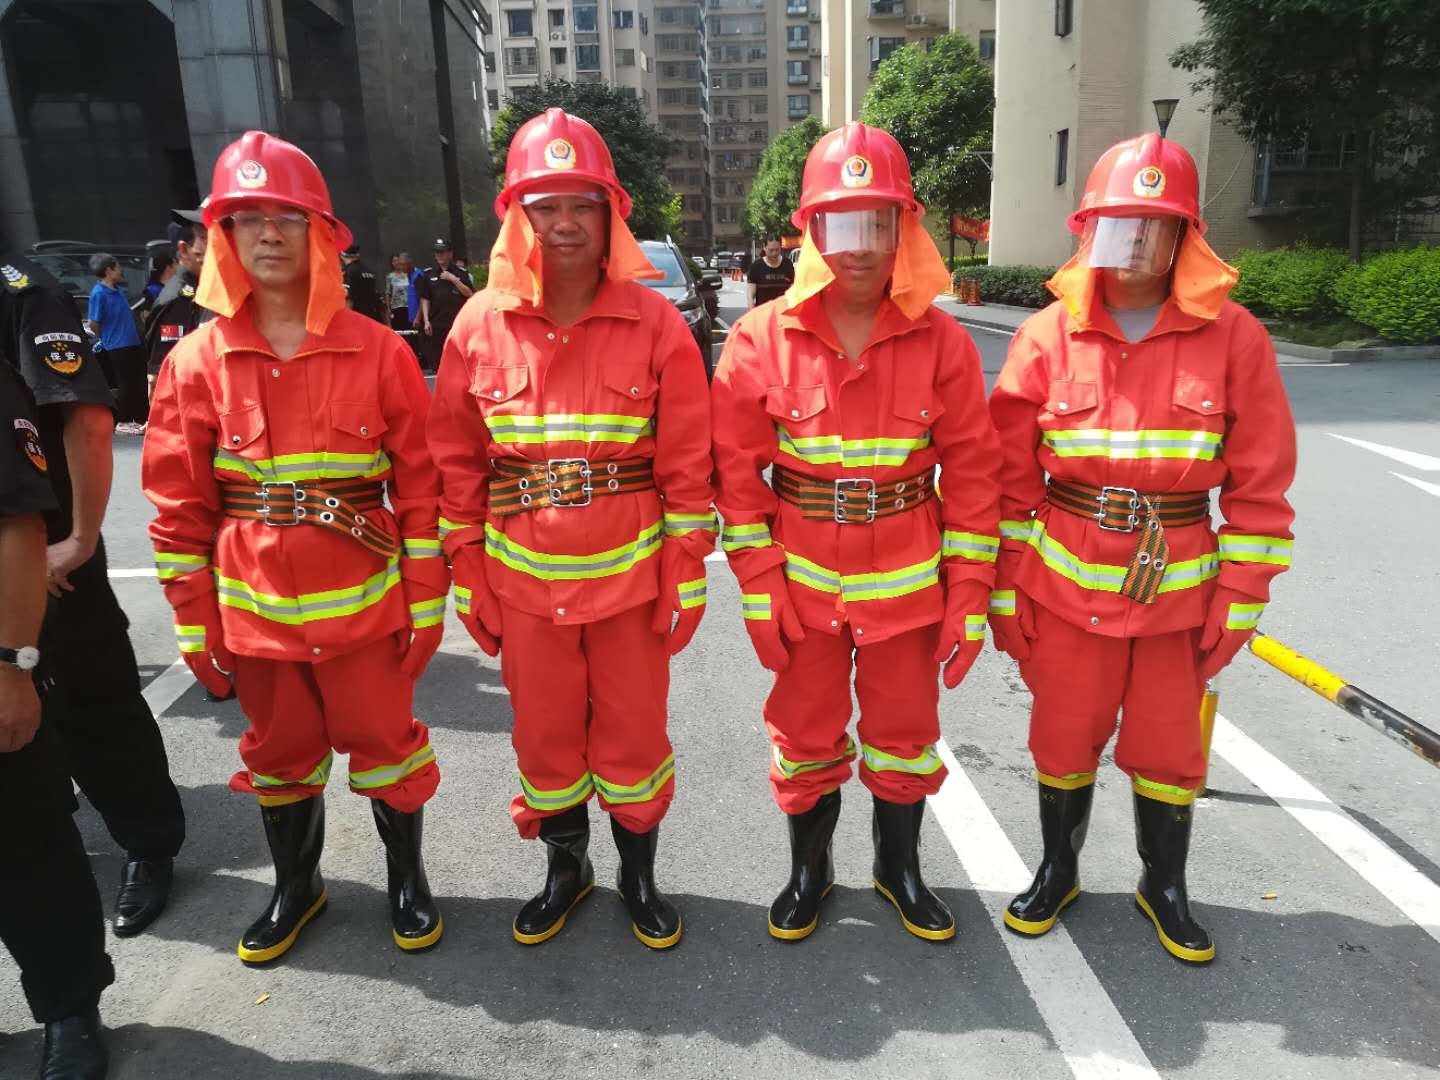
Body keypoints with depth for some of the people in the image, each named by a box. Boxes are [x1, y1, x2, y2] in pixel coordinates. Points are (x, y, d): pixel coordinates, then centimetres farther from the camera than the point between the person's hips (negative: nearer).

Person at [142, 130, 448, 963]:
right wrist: (196, 624, 1)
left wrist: (427, 605, -6)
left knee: (385, 747, 12)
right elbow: (178, 509, 1)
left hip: (364, 605, -2)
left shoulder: (378, 350, -8)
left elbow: (421, 487, -6)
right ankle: (297, 884, 43)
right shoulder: (196, 362, -2)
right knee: (279, 755, 19)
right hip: (255, 612, 3)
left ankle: (408, 878, 37)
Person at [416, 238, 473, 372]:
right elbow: (424, 299, 7)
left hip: (457, 322, 0)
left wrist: (453, 279, -8)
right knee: (434, 363, 0)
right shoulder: (428, 274, 8)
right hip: (436, 323, 1)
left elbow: (470, 294, 0)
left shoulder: (461, 273, 8)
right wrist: (426, 320, -2)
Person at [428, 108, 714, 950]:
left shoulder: (655, 322, -8)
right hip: (524, 579, 2)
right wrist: (469, 578, 2)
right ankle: (565, 869, 41)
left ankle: (640, 875, 37)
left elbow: (687, 466, -6)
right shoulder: (480, 326, -2)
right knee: (545, 738, 17)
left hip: (630, 574, -1)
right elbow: (456, 466, 3)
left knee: (633, 736, 13)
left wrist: (686, 577, -6)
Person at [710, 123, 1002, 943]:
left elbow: (973, 473, -5)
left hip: (908, 583, 1)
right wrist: (759, 584, -7)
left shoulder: (942, 341, -7)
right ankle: (809, 870, 39)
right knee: (806, 737, 16)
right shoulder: (762, 338, -8)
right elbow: (738, 469, -5)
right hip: (803, 583, 0)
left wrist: (969, 595, -6)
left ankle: (900, 868, 41)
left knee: (906, 735, 17)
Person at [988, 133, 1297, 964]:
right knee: (1064, 739, 14)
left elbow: (1260, 487, -2)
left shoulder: (1234, 337, -5)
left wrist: (1240, 598, -3)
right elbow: (1010, 480, -2)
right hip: (1065, 582, 0)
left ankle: (1165, 886, 38)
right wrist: (1006, 589, -2)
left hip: (1179, 588, 0)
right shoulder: (1047, 336, -5)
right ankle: (1058, 870, 38)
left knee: (1168, 747, 14)